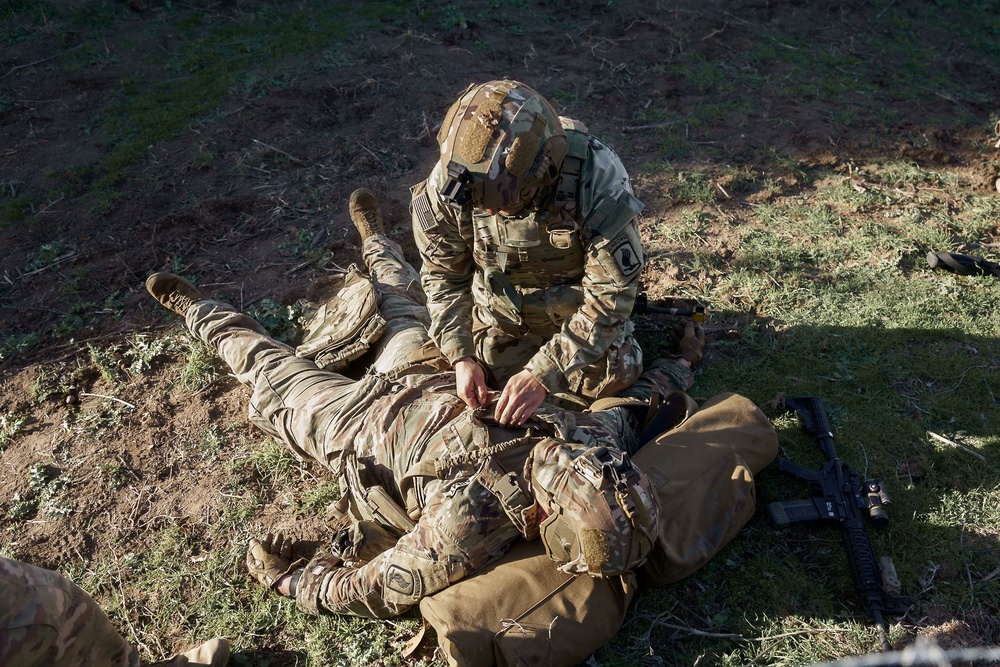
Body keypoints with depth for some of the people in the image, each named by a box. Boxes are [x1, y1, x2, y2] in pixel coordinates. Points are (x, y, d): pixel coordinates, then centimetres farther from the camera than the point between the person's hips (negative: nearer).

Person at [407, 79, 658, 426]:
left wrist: (542, 375, -36)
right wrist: (461, 356, -22)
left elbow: (611, 292, -33)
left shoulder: (598, 179, -39)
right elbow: (444, 275, -12)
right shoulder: (447, 183, -29)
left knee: (609, 379, -1)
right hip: (499, 306, 2)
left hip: (577, 301, -1)